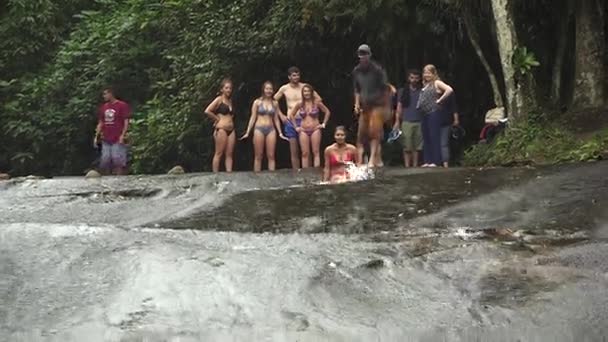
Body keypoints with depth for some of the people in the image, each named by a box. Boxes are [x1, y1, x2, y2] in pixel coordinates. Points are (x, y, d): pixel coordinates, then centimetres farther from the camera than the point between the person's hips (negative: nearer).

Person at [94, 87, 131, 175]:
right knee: (104, 162, 6)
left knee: (118, 161, -7)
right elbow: (100, 123, 18)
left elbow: (126, 122, -7)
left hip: (118, 140, -6)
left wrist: (122, 135, -15)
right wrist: (96, 137, 11)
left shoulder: (122, 105, -4)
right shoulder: (103, 107, 14)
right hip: (106, 140, 6)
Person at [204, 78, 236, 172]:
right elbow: (207, 111, -14)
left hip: (231, 130, 7)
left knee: (229, 154, 2)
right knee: (219, 153, -5)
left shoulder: (230, 101, 16)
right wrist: (217, 119, -5)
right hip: (221, 129, -7)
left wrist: (231, 117, 7)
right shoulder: (219, 99, -4)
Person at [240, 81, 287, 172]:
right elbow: (253, 118, 3)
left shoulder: (275, 103, 8)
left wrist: (280, 133, 9)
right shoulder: (257, 102, 2)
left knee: (271, 156, -1)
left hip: (271, 130, 2)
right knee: (258, 156, 0)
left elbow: (276, 119, 12)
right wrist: (247, 132, -2)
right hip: (259, 129, -2)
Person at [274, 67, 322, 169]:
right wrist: (281, 115, 4)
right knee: (294, 152, 3)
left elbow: (319, 99, 5)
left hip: (303, 121, -1)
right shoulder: (284, 89, 4)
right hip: (290, 122, 1)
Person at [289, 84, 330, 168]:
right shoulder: (300, 104, 3)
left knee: (316, 152, -3)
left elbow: (327, 112, 5)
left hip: (315, 130, -2)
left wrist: (323, 124, 1)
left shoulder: (316, 102, -2)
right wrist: (296, 126, 10)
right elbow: (291, 115, 16)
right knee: (305, 153, 1)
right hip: (303, 131, 2)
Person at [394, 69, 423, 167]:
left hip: (419, 122, 1)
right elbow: (399, 107, 8)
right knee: (407, 147, -3)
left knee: (417, 146, 2)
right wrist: (397, 121, -1)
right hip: (407, 122, -1)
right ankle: (407, 166, 0)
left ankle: (415, 165, 8)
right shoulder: (403, 91, 9)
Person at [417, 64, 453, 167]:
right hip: (425, 114, 9)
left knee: (434, 137, -8)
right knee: (426, 138, 8)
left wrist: (440, 100, -13)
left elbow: (449, 90, -18)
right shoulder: (425, 85, 19)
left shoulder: (437, 83, -4)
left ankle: (436, 161, -6)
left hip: (434, 113, -9)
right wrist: (419, 105, 16)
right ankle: (427, 161, 12)